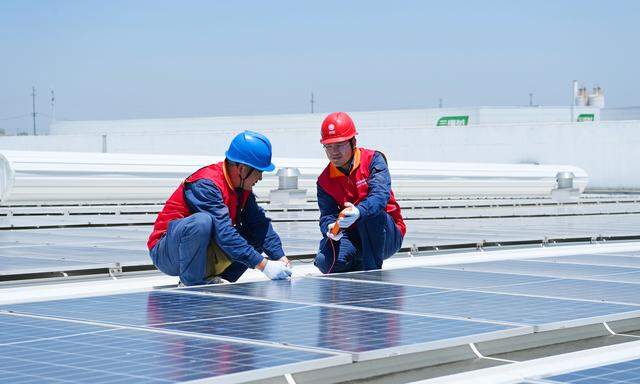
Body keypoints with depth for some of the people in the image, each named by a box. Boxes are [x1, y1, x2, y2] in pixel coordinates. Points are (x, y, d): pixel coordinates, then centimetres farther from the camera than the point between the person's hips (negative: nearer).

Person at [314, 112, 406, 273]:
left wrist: (359, 212, -48)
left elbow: (380, 195, -26)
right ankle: (358, 268, 6)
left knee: (370, 215, -36)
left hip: (388, 237, -3)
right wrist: (330, 228, -34)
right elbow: (327, 215, -7)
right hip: (352, 239, 3)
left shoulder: (373, 160, -9)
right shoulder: (325, 180, 3)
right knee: (325, 261, -26)